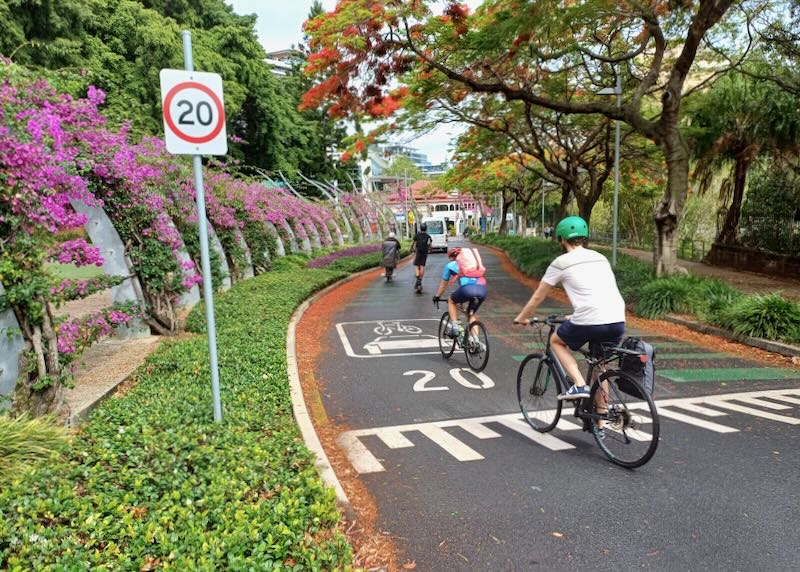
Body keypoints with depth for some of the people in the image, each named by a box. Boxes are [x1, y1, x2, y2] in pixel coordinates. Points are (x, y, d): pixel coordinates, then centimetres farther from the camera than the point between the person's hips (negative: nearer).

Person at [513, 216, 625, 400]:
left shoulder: (561, 263, 6)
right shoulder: (601, 258, 22)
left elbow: (538, 296, 14)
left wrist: (521, 318, 31)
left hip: (589, 321, -5)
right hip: (618, 321, 6)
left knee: (556, 341, 22)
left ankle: (579, 385, 6)